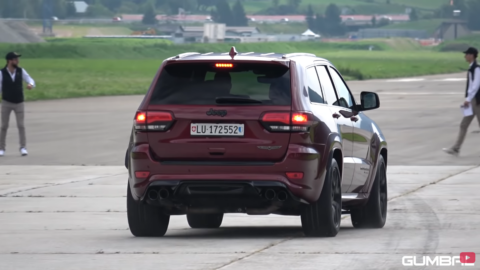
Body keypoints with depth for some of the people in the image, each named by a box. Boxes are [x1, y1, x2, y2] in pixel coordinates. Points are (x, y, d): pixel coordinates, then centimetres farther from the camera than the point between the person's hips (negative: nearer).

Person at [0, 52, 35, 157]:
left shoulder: (21, 71, -5)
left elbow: (31, 81, -7)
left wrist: (30, 85, -31)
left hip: (19, 103, 1)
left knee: (21, 125, -9)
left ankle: (23, 148, -4)